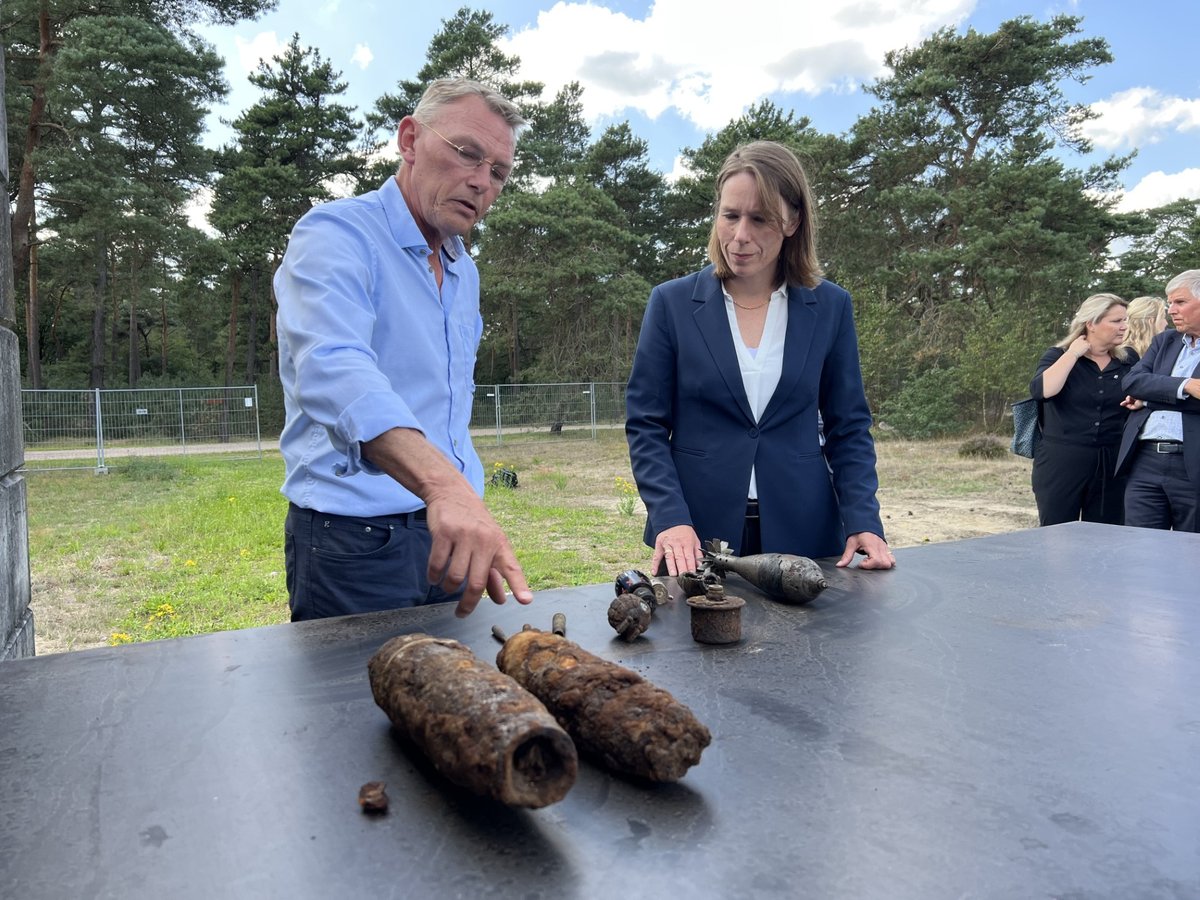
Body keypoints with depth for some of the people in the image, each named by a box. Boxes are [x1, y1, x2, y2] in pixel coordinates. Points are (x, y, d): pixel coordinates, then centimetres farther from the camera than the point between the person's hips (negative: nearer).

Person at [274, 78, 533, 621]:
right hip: (355, 541, -7)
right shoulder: (336, 234, -12)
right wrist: (443, 484, -47)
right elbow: (334, 371, -32)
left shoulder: (465, 273, 14)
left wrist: (470, 510, 16)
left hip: (454, 536, 7)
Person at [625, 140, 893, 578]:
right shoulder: (672, 302, -2)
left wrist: (863, 520, -7)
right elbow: (646, 424, -3)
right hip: (695, 536, -1)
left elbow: (848, 427, 6)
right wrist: (670, 518, -15)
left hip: (802, 535, 2)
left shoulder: (830, 307, 2)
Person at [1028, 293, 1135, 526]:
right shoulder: (1057, 356, -1)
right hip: (1061, 462, -3)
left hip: (1111, 464, 4)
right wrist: (1073, 353, -13)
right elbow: (1040, 390, -20)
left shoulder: (1129, 359, 9)